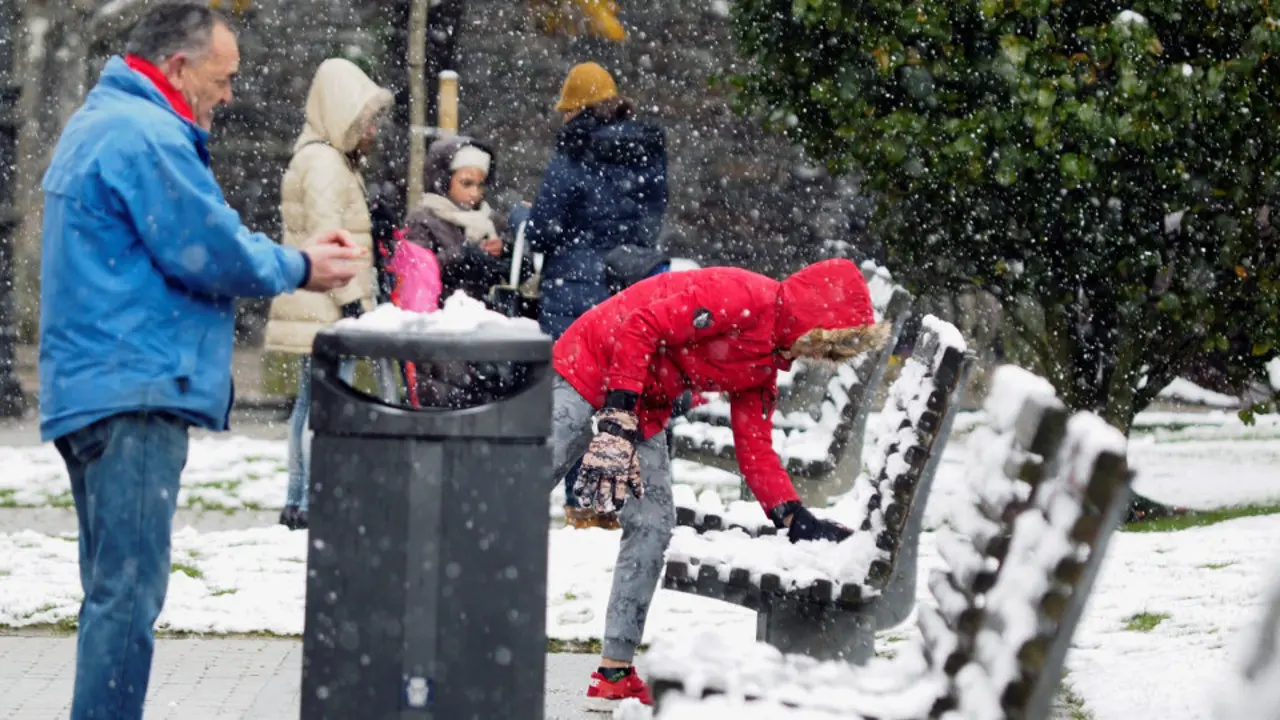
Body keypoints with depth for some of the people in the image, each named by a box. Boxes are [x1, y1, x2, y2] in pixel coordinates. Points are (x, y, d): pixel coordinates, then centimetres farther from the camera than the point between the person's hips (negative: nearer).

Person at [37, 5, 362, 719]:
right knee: (128, 595, -11)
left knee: (117, 590, 16)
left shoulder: (97, 124, 20)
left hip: (92, 390, 11)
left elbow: (183, 238, 22)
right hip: (132, 392, -11)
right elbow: (210, 253, -16)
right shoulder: (144, 135, -15)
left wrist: (294, 254, 13)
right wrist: (299, 268, 1)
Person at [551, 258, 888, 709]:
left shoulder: (763, 367, 7)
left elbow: (753, 446, 11)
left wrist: (794, 519, 0)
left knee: (651, 527, 2)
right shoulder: (744, 299, -23)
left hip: (643, 411, 9)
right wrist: (617, 415, -29)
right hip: (591, 371, -9)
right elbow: (638, 326, -27)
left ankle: (615, 673, 5)